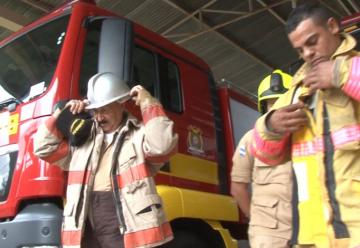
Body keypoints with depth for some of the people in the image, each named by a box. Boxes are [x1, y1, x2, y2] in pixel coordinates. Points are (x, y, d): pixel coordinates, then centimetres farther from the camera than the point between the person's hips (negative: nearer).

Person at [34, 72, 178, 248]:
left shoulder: (140, 135, 4)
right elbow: (44, 147, 23)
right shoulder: (82, 138, 20)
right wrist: (63, 114, 14)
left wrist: (148, 102, -8)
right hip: (87, 232, 5)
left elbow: (162, 145, -16)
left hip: (126, 231, -5)